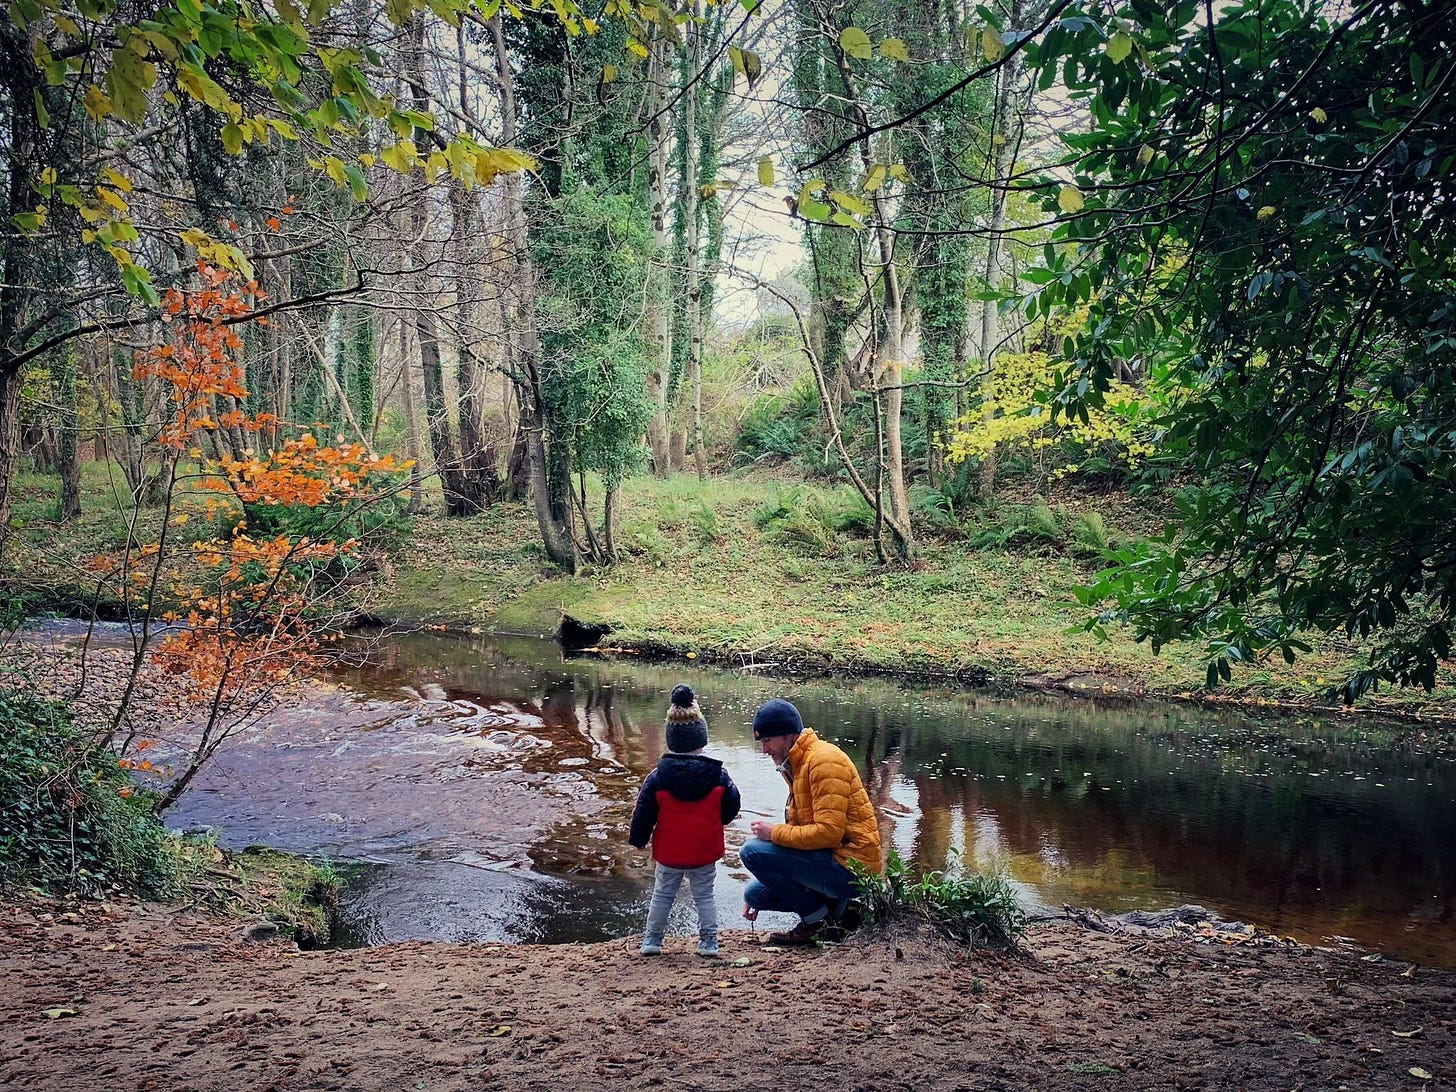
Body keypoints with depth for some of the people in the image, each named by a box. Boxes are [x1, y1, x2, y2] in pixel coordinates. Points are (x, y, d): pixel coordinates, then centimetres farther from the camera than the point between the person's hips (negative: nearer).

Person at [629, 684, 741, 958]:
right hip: (706, 852, 0)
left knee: (662, 895, 17)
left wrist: (638, 839, 11)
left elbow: (643, 812, -5)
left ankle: (652, 939, 22)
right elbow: (731, 808, -1)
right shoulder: (718, 775, -10)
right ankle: (709, 941, 15)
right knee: (704, 896, 14)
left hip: (668, 852, 0)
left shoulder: (658, 777, -11)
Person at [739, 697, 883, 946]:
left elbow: (828, 832, -25)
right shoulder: (798, 764, 15)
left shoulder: (824, 761, -17)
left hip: (850, 867, -10)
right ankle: (833, 906, 9)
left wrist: (774, 832, -14)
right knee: (755, 893, 12)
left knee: (752, 851, -17)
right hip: (834, 862, 10)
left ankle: (818, 919, -6)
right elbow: (797, 829, 18)